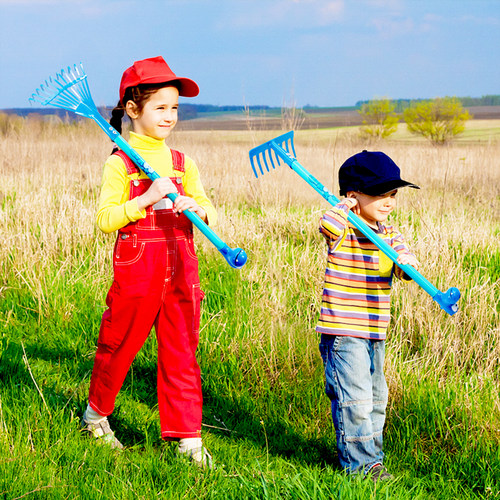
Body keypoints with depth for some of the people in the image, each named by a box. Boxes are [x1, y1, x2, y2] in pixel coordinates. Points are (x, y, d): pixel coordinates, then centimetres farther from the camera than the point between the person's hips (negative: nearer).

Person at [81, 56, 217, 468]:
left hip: (180, 273, 4)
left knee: (181, 356, 4)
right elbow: (105, 218, -12)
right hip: (136, 274, -3)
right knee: (118, 348, 11)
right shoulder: (120, 164, -5)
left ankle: (189, 438, 9)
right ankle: (96, 413, 36)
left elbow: (210, 215, 8)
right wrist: (146, 199, -22)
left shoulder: (183, 163, 10)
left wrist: (195, 206, -15)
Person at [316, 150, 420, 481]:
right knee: (355, 399, -8)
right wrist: (344, 207, -18)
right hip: (343, 332, -7)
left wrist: (407, 263, -26)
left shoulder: (390, 235, 9)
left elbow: (404, 268, -4)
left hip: (376, 332, 8)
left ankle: (371, 455, 31)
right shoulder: (343, 232, -11)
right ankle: (360, 463, 3)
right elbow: (328, 225, -35)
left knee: (376, 397, 17)